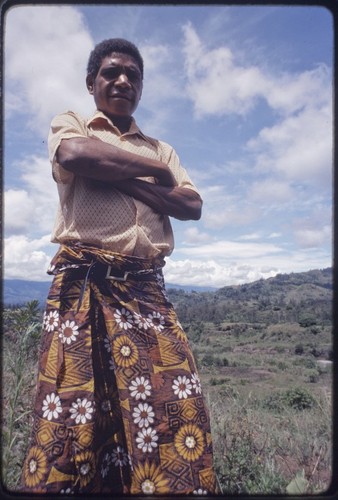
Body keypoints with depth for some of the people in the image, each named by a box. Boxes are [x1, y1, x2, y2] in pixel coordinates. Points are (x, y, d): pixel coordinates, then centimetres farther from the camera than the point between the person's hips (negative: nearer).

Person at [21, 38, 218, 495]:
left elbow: (192, 206, 7)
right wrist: (152, 170, 1)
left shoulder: (161, 148, 25)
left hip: (147, 288, 4)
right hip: (83, 283, -3)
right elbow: (75, 154, -11)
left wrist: (120, 179, -3)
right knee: (72, 411, -5)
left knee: (180, 406, -5)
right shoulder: (70, 124, 16)